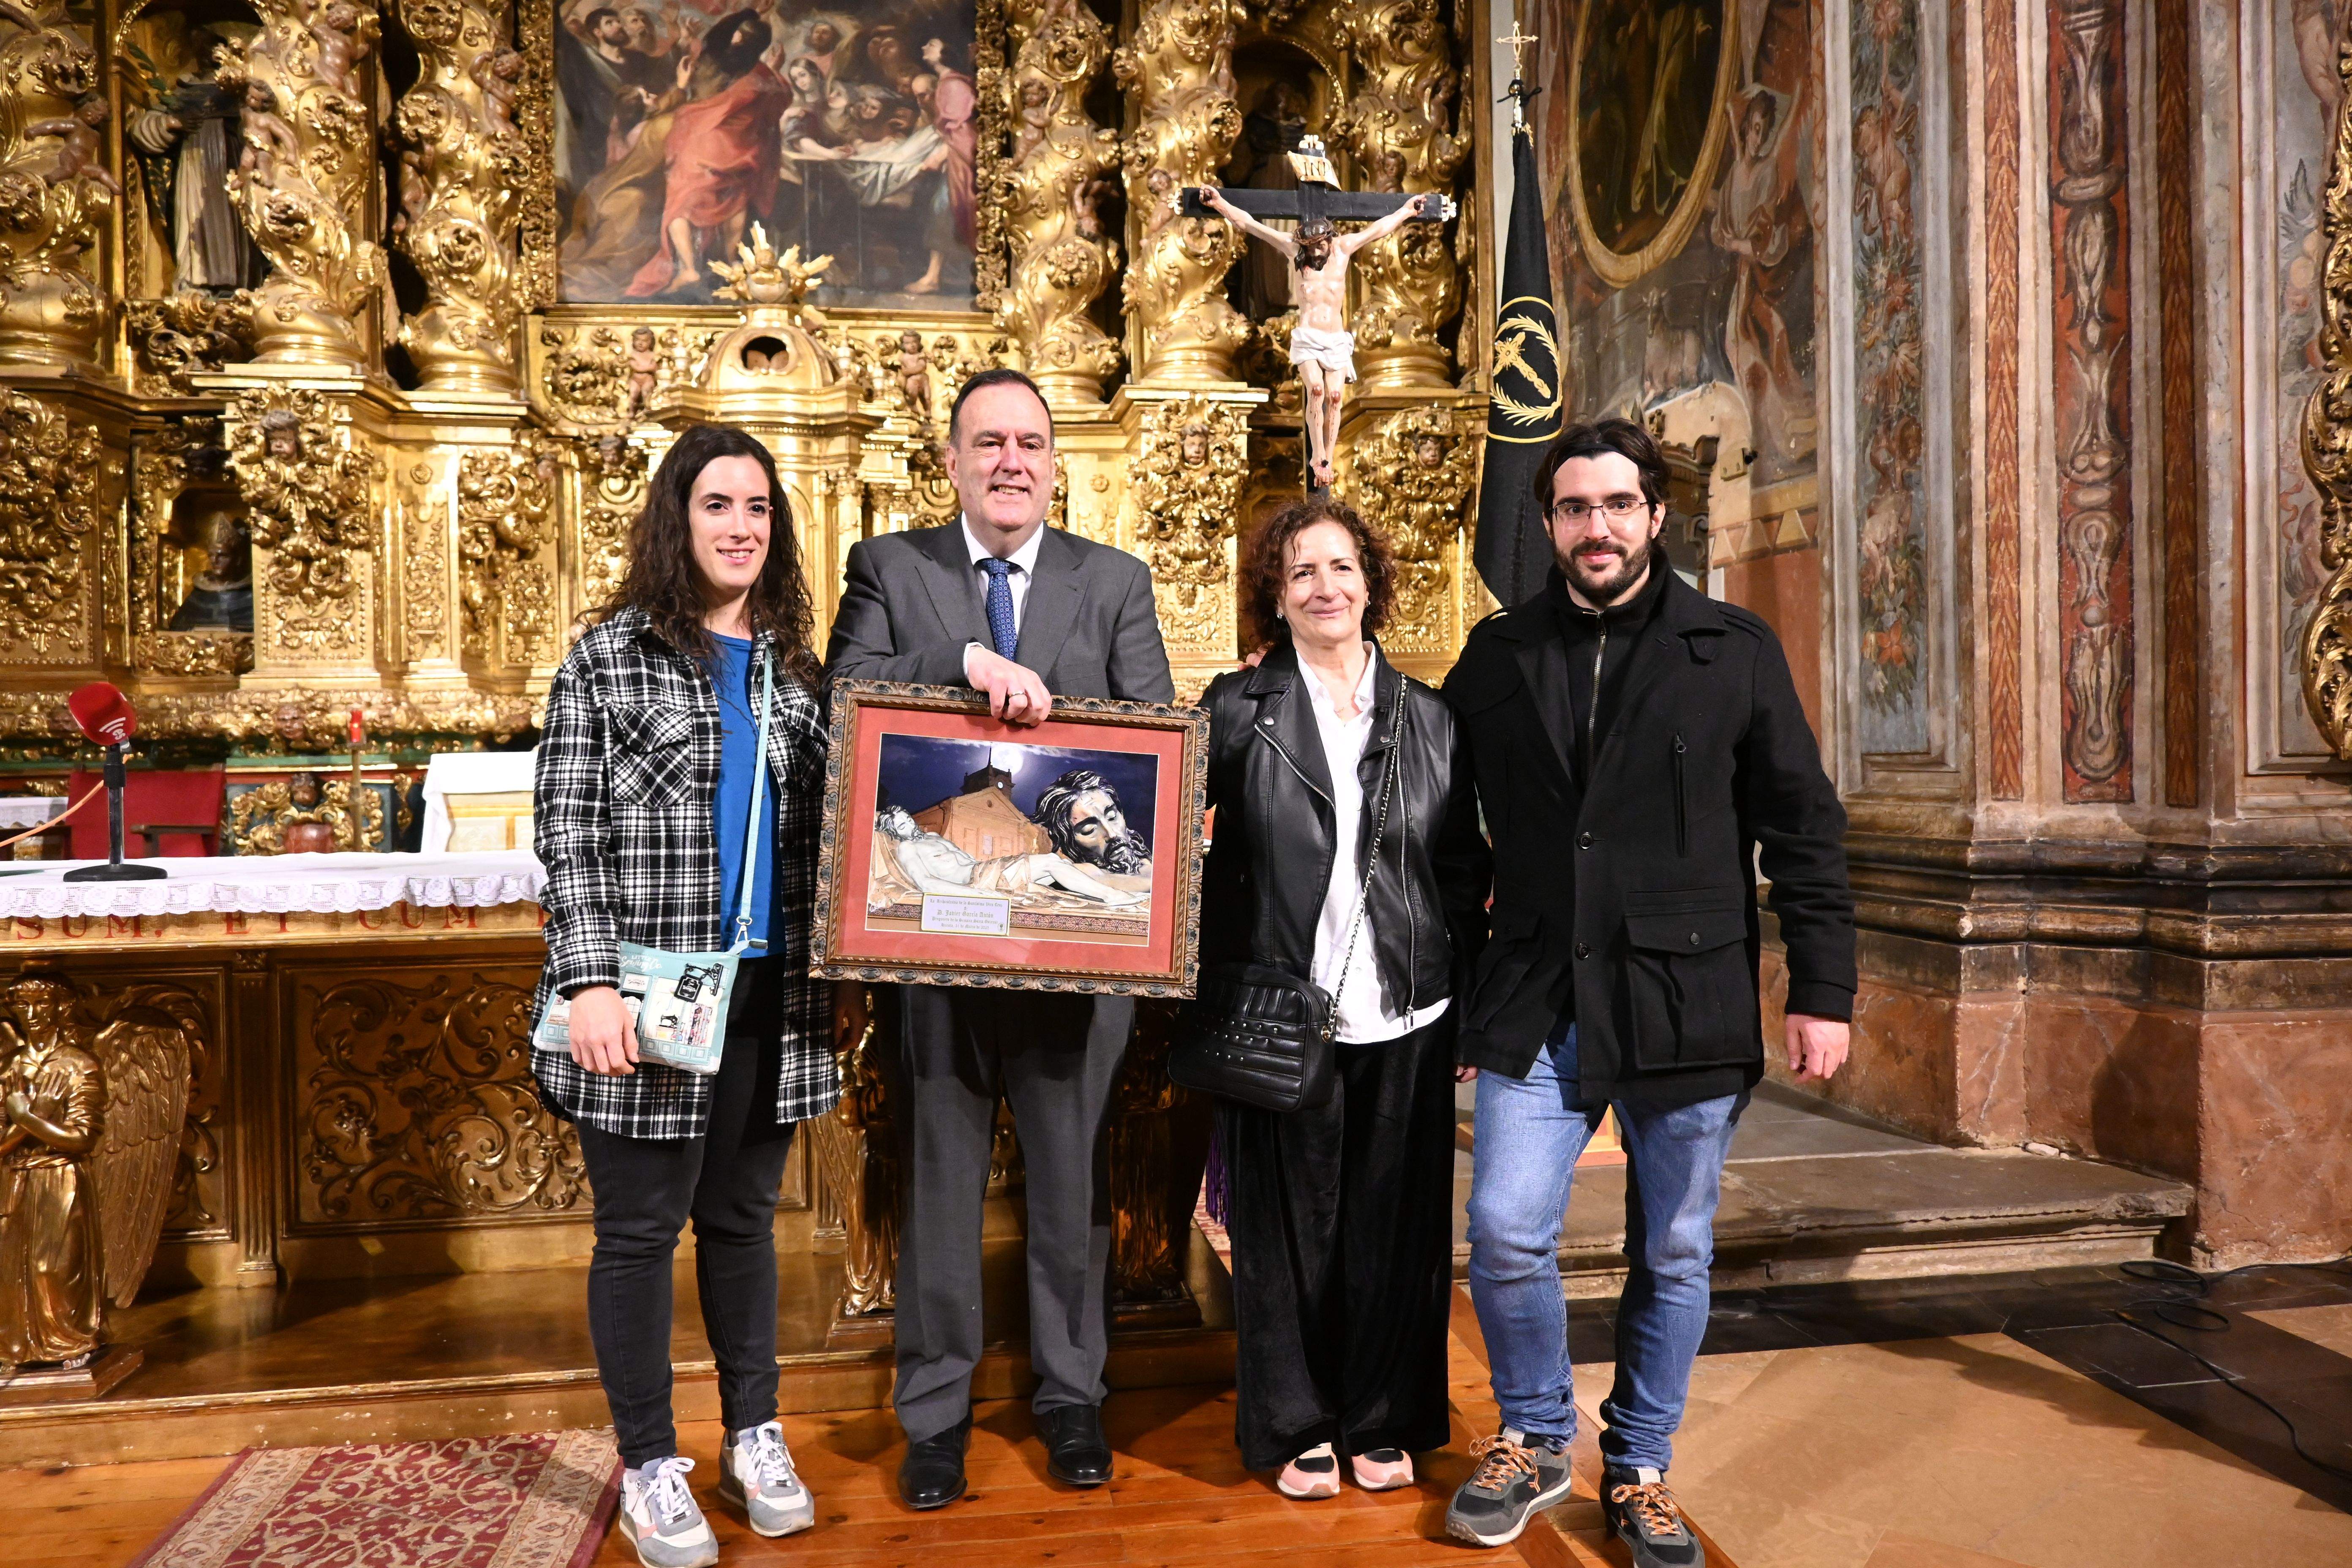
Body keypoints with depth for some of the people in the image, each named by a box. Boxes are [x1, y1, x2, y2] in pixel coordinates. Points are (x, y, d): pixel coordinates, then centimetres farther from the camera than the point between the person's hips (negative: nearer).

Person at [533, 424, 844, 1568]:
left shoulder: (792, 667, 11)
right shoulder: (609, 657, -2)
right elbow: (566, 833, -6)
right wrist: (590, 982, -15)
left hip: (770, 997, 4)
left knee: (742, 1217, 15)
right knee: (640, 1229, 6)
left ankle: (755, 1437, 30)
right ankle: (649, 1468, 21)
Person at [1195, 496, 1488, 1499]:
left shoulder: (1429, 718, 8)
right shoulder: (1236, 708, 1)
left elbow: (1465, 870, 11)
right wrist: (1215, 992, -8)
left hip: (1405, 1016, 2)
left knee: (1395, 1224, 10)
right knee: (1288, 1225, 7)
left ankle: (1384, 1422, 29)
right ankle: (1296, 1428, 26)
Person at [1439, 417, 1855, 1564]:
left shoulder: (1736, 652, 2)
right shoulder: (1497, 658, 6)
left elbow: (1803, 830, 3)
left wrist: (1822, 991, -2)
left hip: (1687, 1004, 0)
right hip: (1536, 1006, 1)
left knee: (1673, 1257, 10)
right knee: (1505, 1235, -4)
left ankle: (1640, 1472, 31)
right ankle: (1535, 1439, 24)